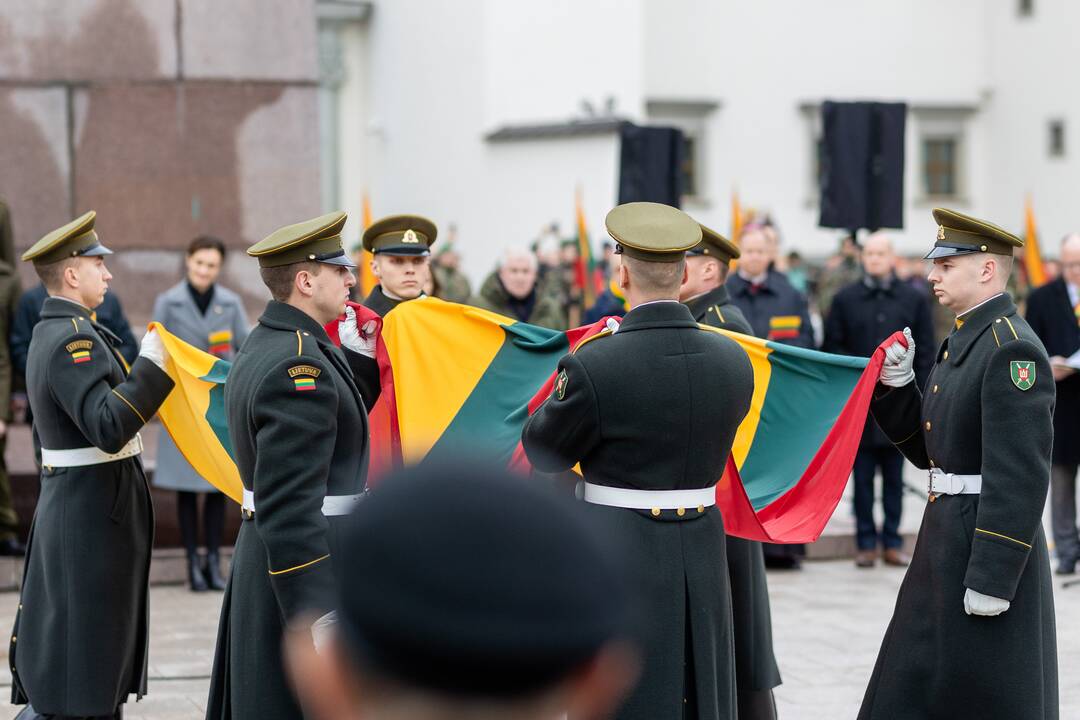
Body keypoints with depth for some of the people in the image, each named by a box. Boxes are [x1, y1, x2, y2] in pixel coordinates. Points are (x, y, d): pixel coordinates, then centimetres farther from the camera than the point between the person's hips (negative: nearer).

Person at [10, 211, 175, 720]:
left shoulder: (50, 333, 13)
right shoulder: (72, 339, -19)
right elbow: (107, 429, -29)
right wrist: (150, 367, -29)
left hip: (67, 503, 10)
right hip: (94, 513, -10)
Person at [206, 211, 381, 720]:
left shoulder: (264, 344, 10)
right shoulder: (299, 364, -21)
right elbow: (289, 505, -26)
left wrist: (359, 355, 11)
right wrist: (318, 618, -28)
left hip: (261, 558, 11)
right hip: (309, 569, -11)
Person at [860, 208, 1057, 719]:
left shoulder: (1012, 348, -17)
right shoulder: (963, 341, 13)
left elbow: (1020, 476, -23)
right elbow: (927, 448, 19)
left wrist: (992, 578, -24)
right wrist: (895, 384, 4)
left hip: (988, 550, -10)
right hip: (946, 539, 10)